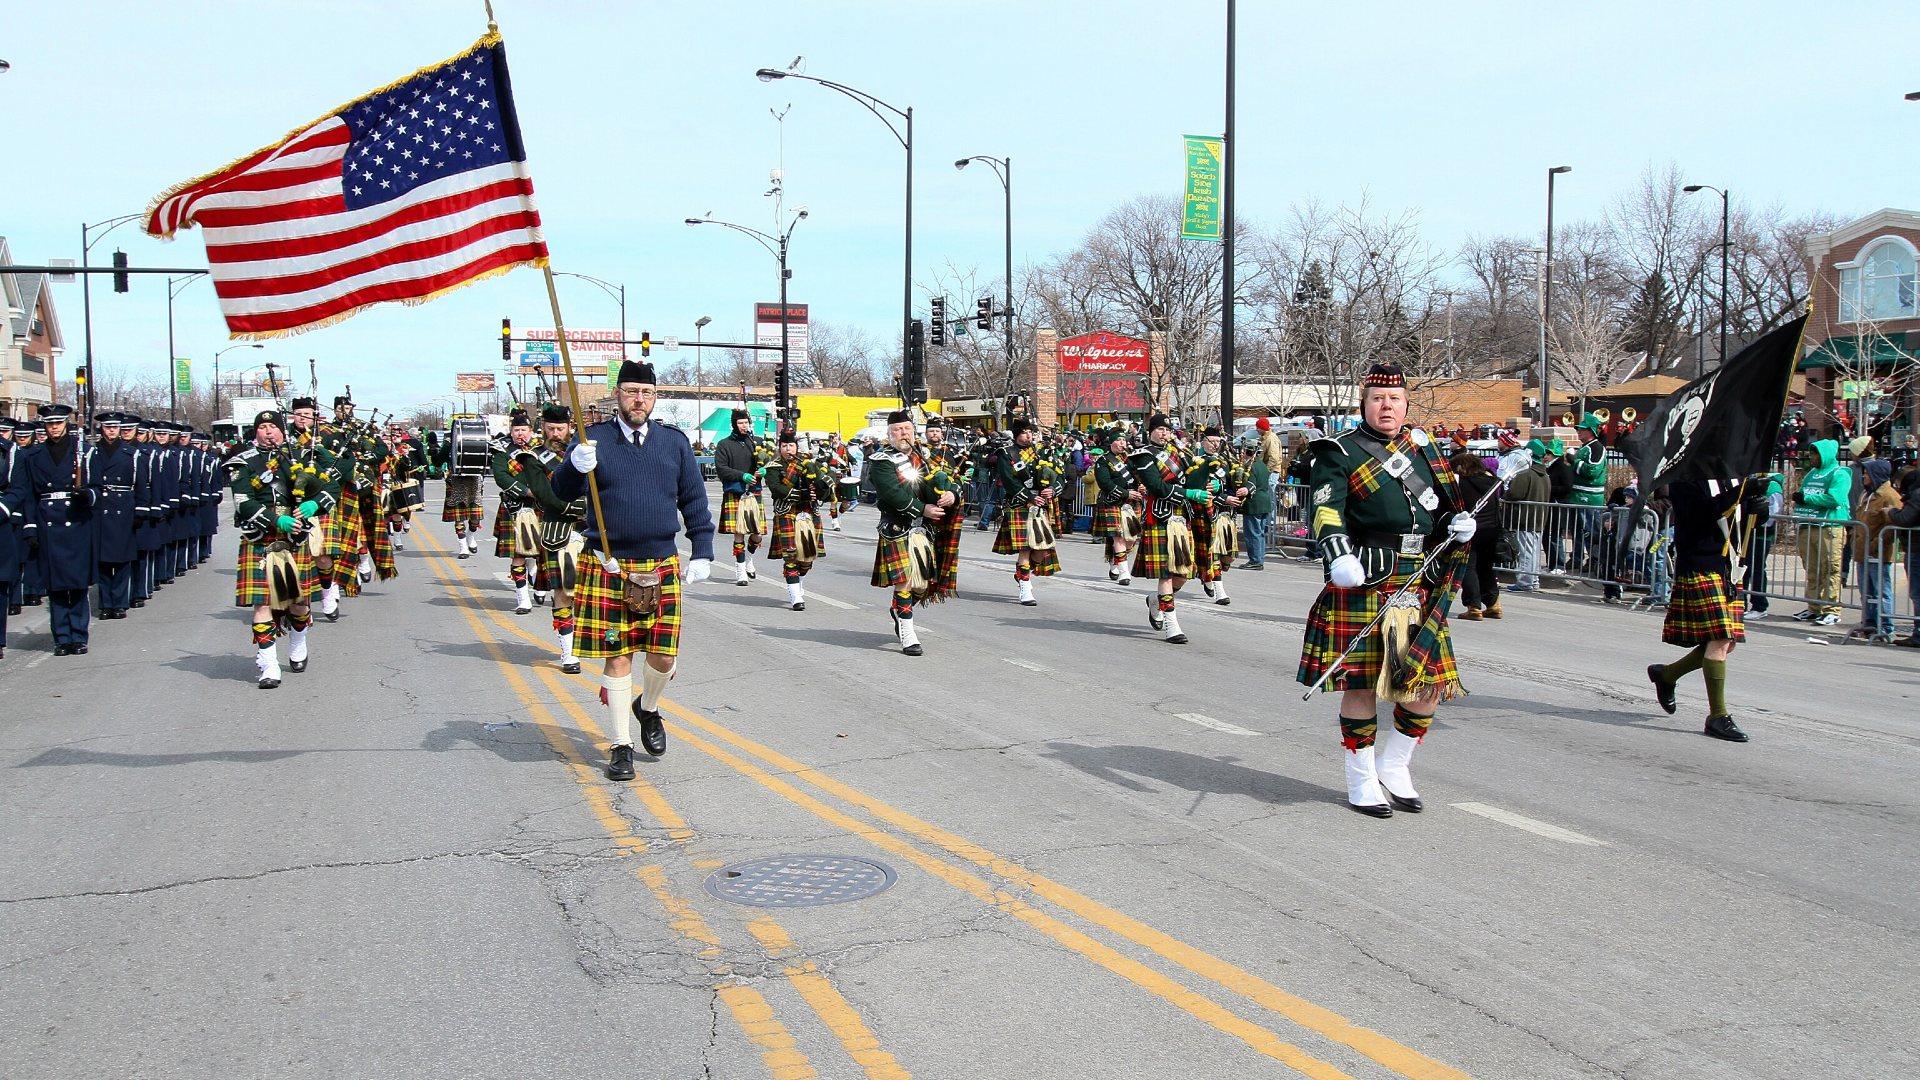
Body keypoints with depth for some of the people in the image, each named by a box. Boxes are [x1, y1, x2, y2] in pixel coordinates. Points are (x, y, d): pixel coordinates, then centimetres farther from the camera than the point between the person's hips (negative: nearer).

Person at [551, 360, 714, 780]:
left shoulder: (675, 441, 8)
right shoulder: (594, 438, 2)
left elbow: (694, 501, 11)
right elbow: (562, 491, -7)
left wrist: (702, 553, 5)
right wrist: (575, 466, -28)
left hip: (661, 566, 2)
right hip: (607, 568, -2)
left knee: (663, 655, 2)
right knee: (616, 657, 2)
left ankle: (648, 708, 35)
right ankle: (620, 745, 15)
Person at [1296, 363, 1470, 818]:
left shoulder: (1425, 446, 18)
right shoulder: (1340, 452, 0)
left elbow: (1445, 502, 29)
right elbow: (1328, 511, -12)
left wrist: (1458, 522, 6)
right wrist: (1339, 556, -30)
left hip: (1423, 583, 6)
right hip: (1365, 578, -5)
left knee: (1428, 682, 5)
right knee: (1362, 680, -1)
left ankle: (1394, 768, 24)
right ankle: (1362, 780, 14)